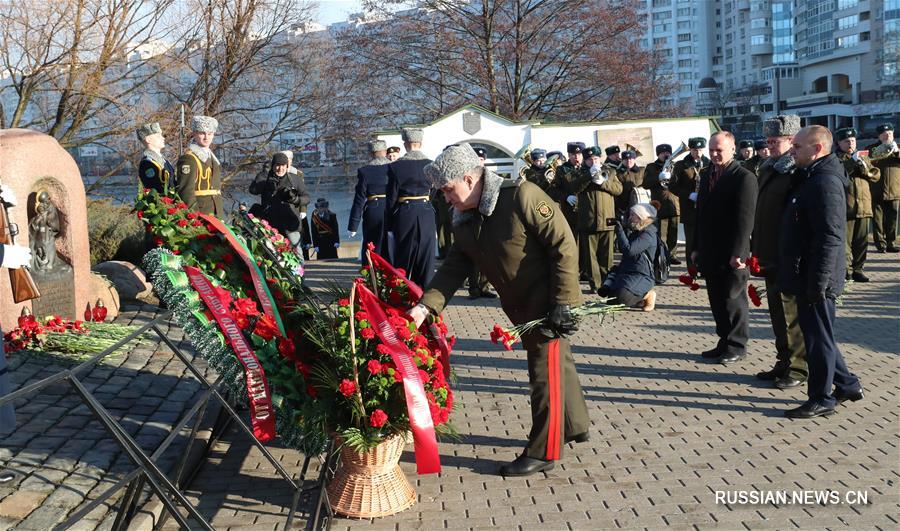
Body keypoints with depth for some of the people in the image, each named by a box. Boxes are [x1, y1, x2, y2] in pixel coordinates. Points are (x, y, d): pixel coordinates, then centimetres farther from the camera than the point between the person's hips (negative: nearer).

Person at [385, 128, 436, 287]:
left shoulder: (395, 166, -5)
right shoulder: (431, 165, 0)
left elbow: (391, 197, -2)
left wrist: (388, 226, 3)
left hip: (404, 215, -1)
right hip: (426, 214, 1)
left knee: (403, 261, 9)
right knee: (426, 260, 7)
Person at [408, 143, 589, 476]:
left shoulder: (521, 196, -22)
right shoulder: (464, 222, 2)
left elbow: (563, 244, -22)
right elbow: (454, 269, 0)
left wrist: (563, 302, -22)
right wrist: (425, 306, -14)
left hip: (549, 303, -8)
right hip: (521, 307, 8)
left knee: (546, 373, 0)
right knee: (557, 363, 22)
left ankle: (543, 453, 12)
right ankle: (576, 427, 41)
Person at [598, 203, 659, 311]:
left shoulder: (648, 234, -14)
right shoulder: (635, 231, 16)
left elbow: (629, 250, -25)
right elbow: (622, 250, 24)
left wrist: (620, 231, -16)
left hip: (641, 276, -10)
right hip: (626, 272, 10)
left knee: (622, 297, -32)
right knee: (604, 291, -5)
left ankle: (648, 295, -2)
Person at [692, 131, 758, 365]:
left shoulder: (744, 177, -11)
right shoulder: (706, 175, 12)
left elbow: (745, 218, -16)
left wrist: (738, 252, -21)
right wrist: (697, 247, 13)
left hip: (732, 255, -7)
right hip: (710, 253, 7)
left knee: (733, 300, 3)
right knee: (717, 300, 12)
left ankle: (737, 346, 15)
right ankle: (725, 342, 23)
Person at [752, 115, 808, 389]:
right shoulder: (768, 169, 13)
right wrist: (755, 248, 16)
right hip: (770, 257, 9)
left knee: (792, 314, 1)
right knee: (777, 312, 16)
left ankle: (798, 367, 13)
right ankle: (784, 362, 27)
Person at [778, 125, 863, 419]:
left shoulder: (825, 182, -19)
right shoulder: (812, 177, 14)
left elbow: (830, 238, -24)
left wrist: (817, 283, -24)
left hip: (815, 277, -10)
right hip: (805, 275, 10)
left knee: (818, 337, 1)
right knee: (817, 335, 19)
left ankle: (821, 399, 13)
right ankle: (847, 384, 31)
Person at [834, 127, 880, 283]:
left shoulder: (863, 157, 20)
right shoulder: (835, 158, 2)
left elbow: (876, 175, 12)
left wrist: (864, 168, -6)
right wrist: (851, 162, -17)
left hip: (863, 205, 5)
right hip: (844, 207, -5)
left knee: (862, 241, 7)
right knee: (845, 241, -6)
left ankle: (858, 269, 16)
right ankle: (846, 270, 1)